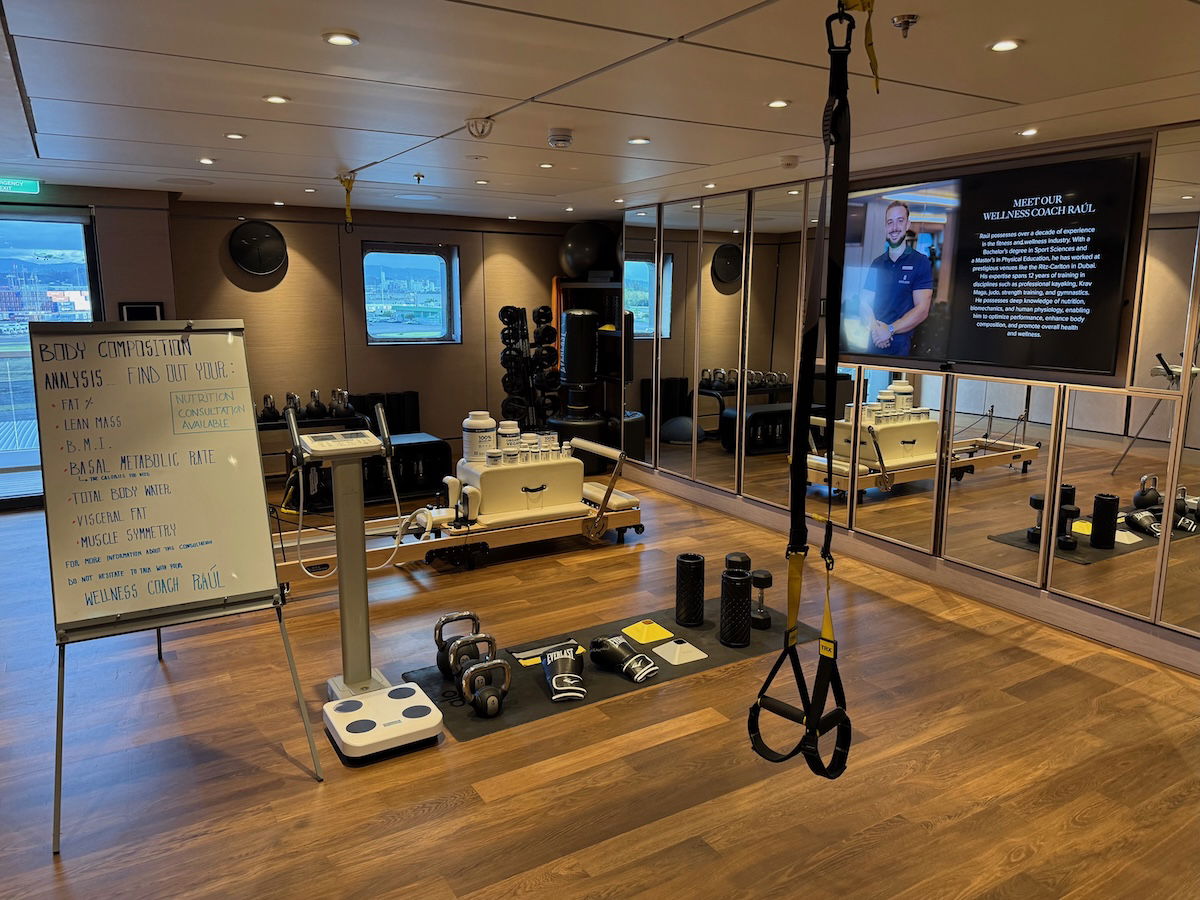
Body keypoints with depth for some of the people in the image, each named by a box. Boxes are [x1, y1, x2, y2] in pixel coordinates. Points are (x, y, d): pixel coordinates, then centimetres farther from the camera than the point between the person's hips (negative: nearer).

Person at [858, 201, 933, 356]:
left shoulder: (921, 262, -3)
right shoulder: (876, 263, 10)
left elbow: (922, 310, -12)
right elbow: (864, 303, 5)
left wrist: (889, 330, -21)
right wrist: (874, 327, -15)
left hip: (902, 347, -4)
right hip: (874, 345, 4)